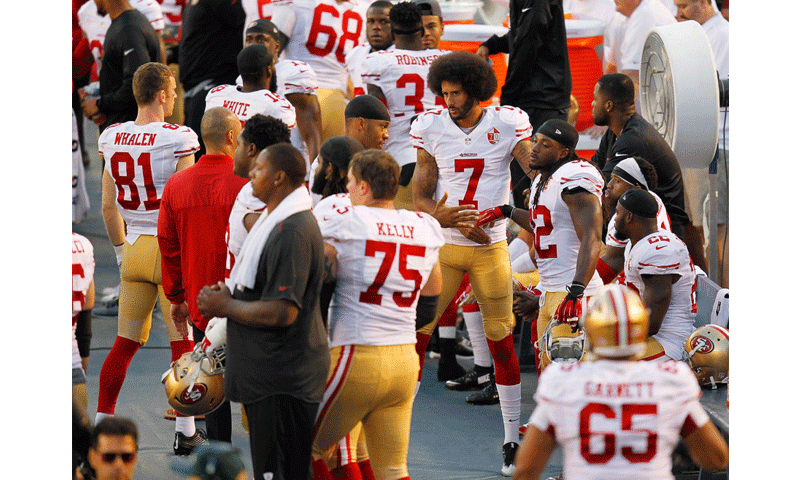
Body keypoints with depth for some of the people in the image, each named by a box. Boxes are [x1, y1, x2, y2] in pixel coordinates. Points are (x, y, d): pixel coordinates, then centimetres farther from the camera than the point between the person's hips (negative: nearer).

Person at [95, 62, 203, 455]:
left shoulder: (112, 139, 2)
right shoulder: (177, 139, -14)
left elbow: (108, 208, 9)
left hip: (135, 248, 5)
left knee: (125, 342, 14)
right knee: (181, 344, 4)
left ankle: (101, 422, 15)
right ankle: (184, 431, 7)